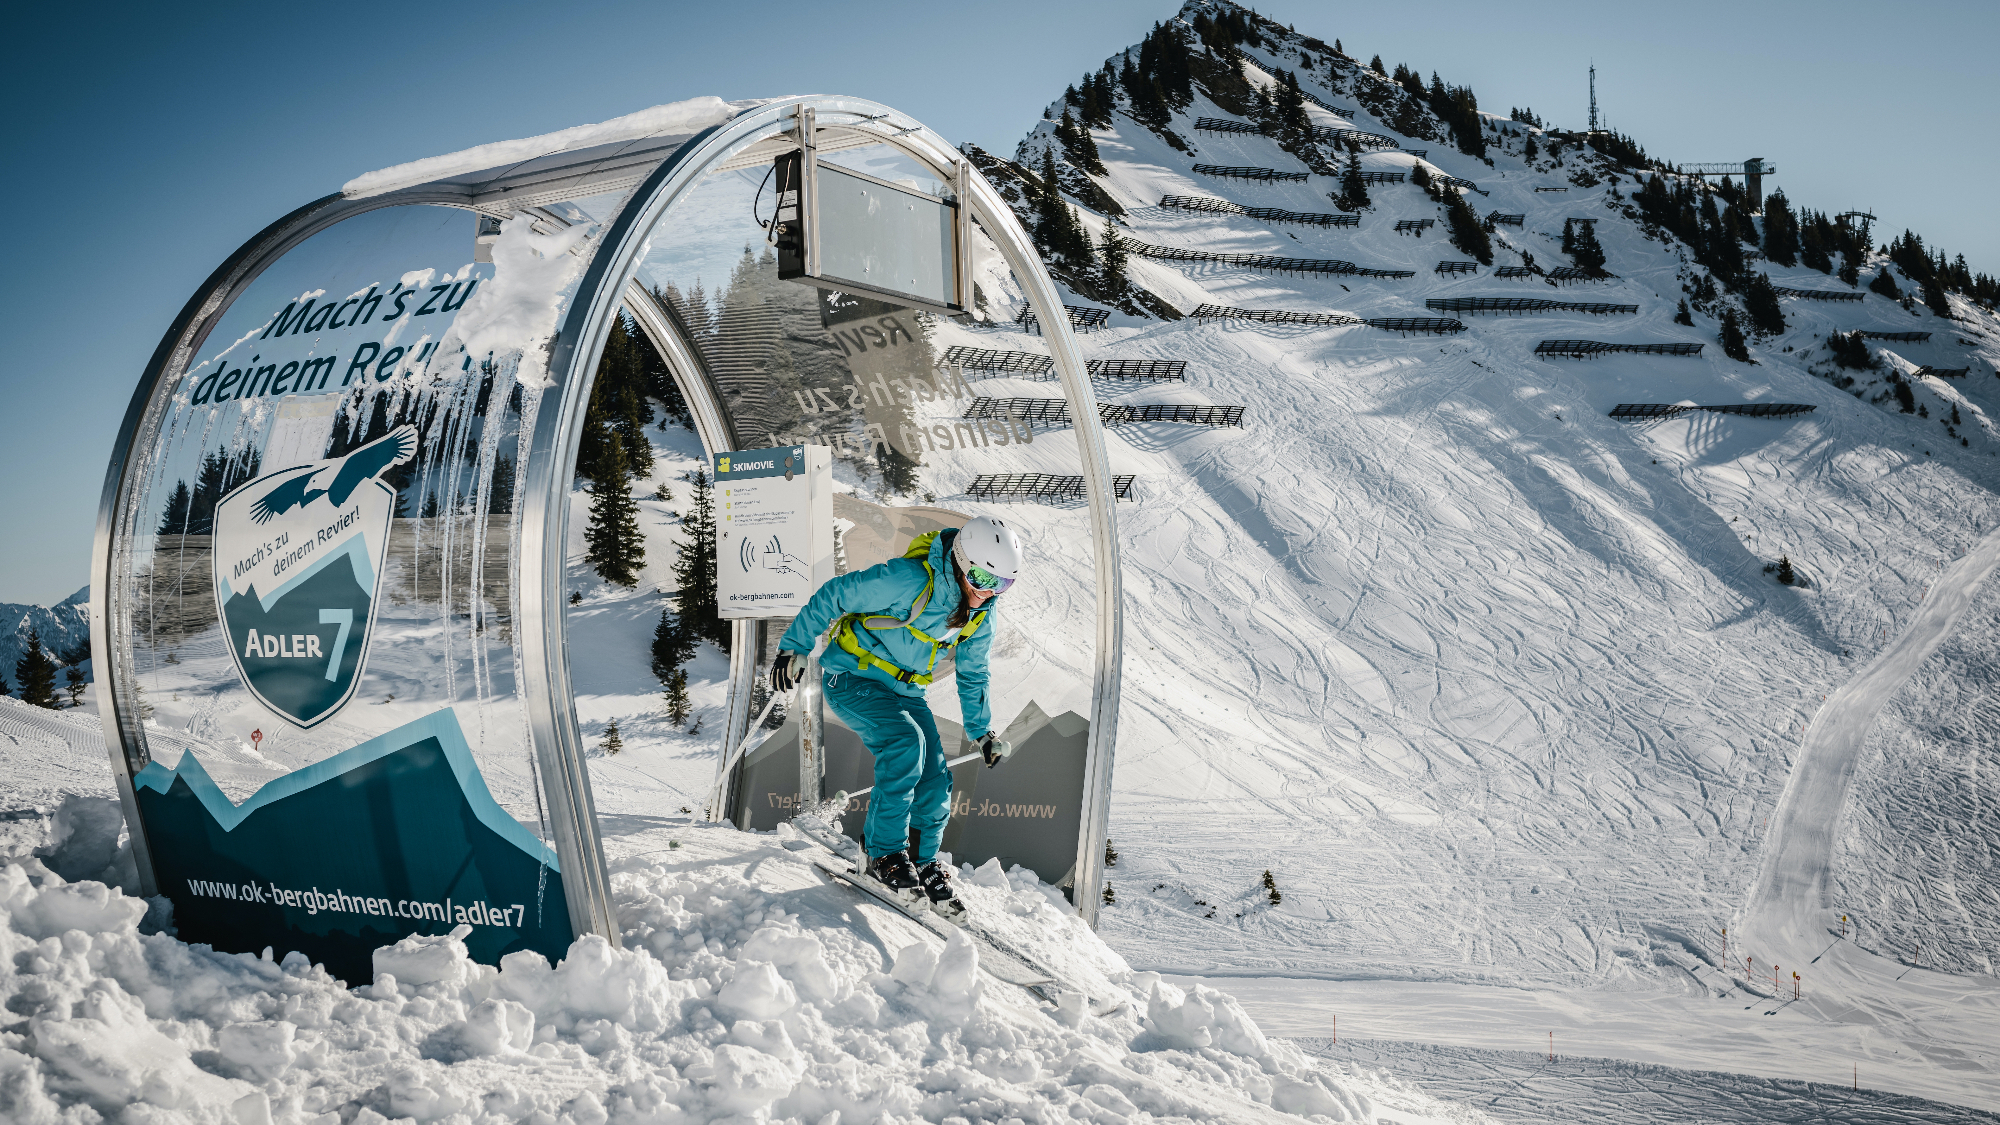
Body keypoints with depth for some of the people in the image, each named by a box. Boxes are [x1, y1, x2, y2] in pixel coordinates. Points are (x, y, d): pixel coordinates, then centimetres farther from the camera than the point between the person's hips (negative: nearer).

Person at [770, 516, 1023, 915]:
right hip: (852, 677, -7)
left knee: (934, 782, -4)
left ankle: (923, 865, 18)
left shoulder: (982, 612, -5)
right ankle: (885, 853, -16)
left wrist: (982, 731, 16)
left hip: (905, 692, 7)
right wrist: (794, 646, -17)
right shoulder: (909, 580, -29)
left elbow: (972, 673, 12)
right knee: (906, 743, -29)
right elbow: (835, 595, -20)